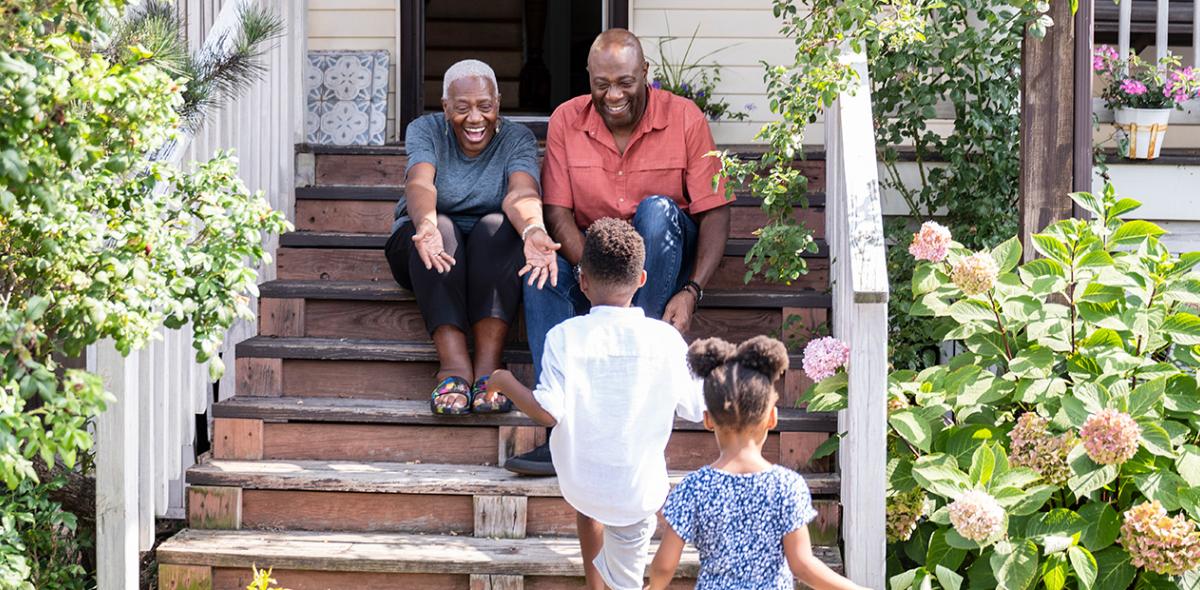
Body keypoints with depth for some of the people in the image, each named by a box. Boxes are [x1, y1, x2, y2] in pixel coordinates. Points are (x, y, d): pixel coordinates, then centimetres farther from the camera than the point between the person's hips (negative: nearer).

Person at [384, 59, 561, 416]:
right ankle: (454, 366, -45)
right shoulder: (425, 130, -4)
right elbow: (419, 185, -25)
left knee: (497, 226, -31)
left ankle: (487, 368, -41)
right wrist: (427, 225, -48)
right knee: (441, 227, -32)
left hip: (492, 252, 0)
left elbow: (522, 193, -24)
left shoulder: (517, 139, -3)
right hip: (428, 251, 0)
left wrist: (533, 230, -48)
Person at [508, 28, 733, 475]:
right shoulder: (566, 121, -4)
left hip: (663, 257, -2)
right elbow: (558, 213, -9)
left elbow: (714, 213, -12)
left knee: (658, 209, -32)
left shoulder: (684, 118, -10)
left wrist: (692, 291, -26)